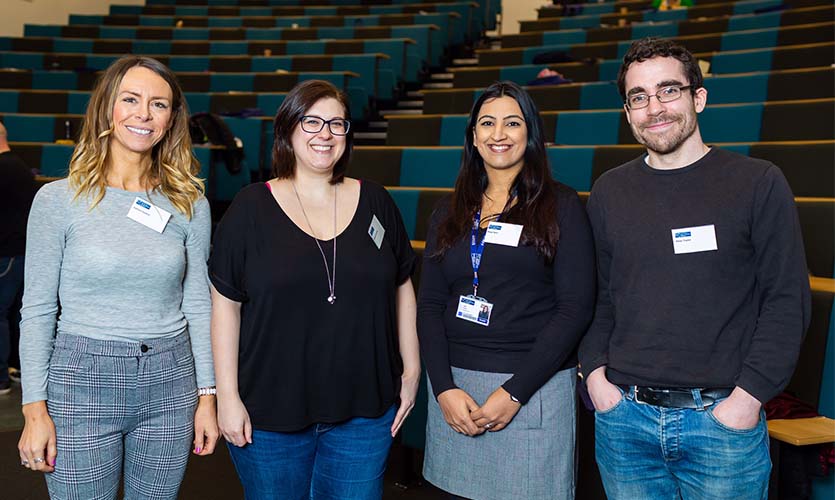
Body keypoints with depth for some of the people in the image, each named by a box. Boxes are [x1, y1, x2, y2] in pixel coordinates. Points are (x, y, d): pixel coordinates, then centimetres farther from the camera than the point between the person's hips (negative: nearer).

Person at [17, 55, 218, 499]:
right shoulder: (58, 200, -5)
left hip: (169, 382, 2)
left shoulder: (190, 204, 1)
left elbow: (198, 305, 5)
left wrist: (207, 395, 5)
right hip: (82, 379, -2)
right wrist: (35, 409, -4)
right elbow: (37, 311, -2)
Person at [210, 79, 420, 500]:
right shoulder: (251, 208, -4)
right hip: (269, 412, -2)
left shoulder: (375, 203, 4)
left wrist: (411, 370, 8)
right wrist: (227, 395, -6)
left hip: (364, 410, 2)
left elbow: (402, 288, 10)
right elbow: (225, 304, -3)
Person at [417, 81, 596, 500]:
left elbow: (575, 309, -8)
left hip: (535, 386, -3)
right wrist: (444, 388, -7)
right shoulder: (450, 212, 9)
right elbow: (430, 305, 6)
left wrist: (515, 391, -13)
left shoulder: (561, 207, -2)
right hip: (454, 385, 3)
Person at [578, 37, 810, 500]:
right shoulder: (608, 192, 6)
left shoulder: (758, 183, -4)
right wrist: (595, 374, -2)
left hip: (721, 415, -2)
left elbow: (787, 301, -5)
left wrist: (748, 397, -12)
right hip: (623, 417, 3)